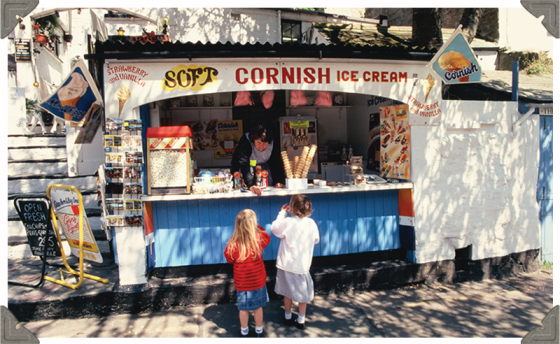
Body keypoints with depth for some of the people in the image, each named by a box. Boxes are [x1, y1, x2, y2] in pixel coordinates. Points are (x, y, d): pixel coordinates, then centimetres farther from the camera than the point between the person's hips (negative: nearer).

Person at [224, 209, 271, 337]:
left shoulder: (233, 244, -24)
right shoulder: (259, 239, -22)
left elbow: (229, 259, -5)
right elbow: (267, 236, 3)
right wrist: (256, 226, 4)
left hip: (241, 282, -1)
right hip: (258, 281, 1)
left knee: (243, 308, 19)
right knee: (258, 307, 20)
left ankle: (244, 331, 39)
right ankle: (259, 331, 38)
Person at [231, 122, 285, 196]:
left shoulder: (273, 143, -25)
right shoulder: (245, 142, -36)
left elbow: (277, 162, -18)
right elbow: (243, 165, -47)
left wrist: (279, 181, -32)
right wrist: (251, 185, -61)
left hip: (263, 165, 3)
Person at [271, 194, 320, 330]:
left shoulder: (287, 222, -17)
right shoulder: (311, 223, -8)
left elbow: (274, 228, 0)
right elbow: (316, 240, 7)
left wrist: (282, 213, 7)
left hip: (287, 264, -1)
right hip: (303, 265, 1)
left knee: (287, 291, 18)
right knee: (303, 293, 14)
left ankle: (288, 316, 34)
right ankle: (301, 320, 23)